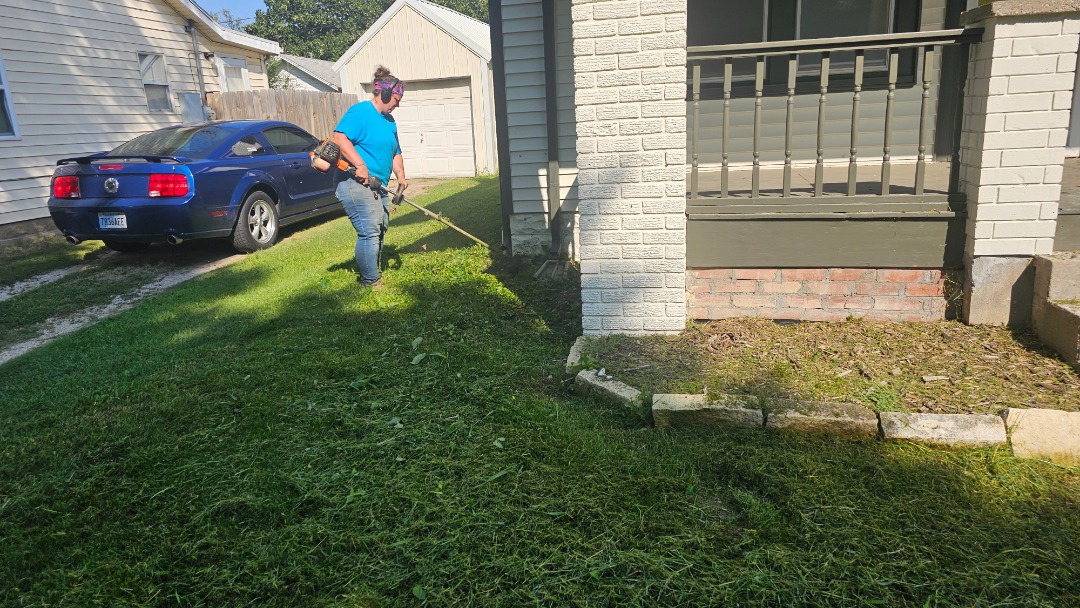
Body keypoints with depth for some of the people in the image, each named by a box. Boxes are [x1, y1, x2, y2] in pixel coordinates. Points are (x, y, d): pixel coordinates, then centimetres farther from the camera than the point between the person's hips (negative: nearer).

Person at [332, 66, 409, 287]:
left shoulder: (389, 121, 18)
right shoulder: (360, 112, -10)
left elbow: (395, 152, 23)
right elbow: (340, 138, -21)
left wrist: (400, 175, 6)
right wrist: (360, 166, -25)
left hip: (378, 187, 10)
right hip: (356, 185, -10)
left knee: (379, 231, 16)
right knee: (369, 233, -13)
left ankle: (373, 274, 31)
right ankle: (370, 283, -5)